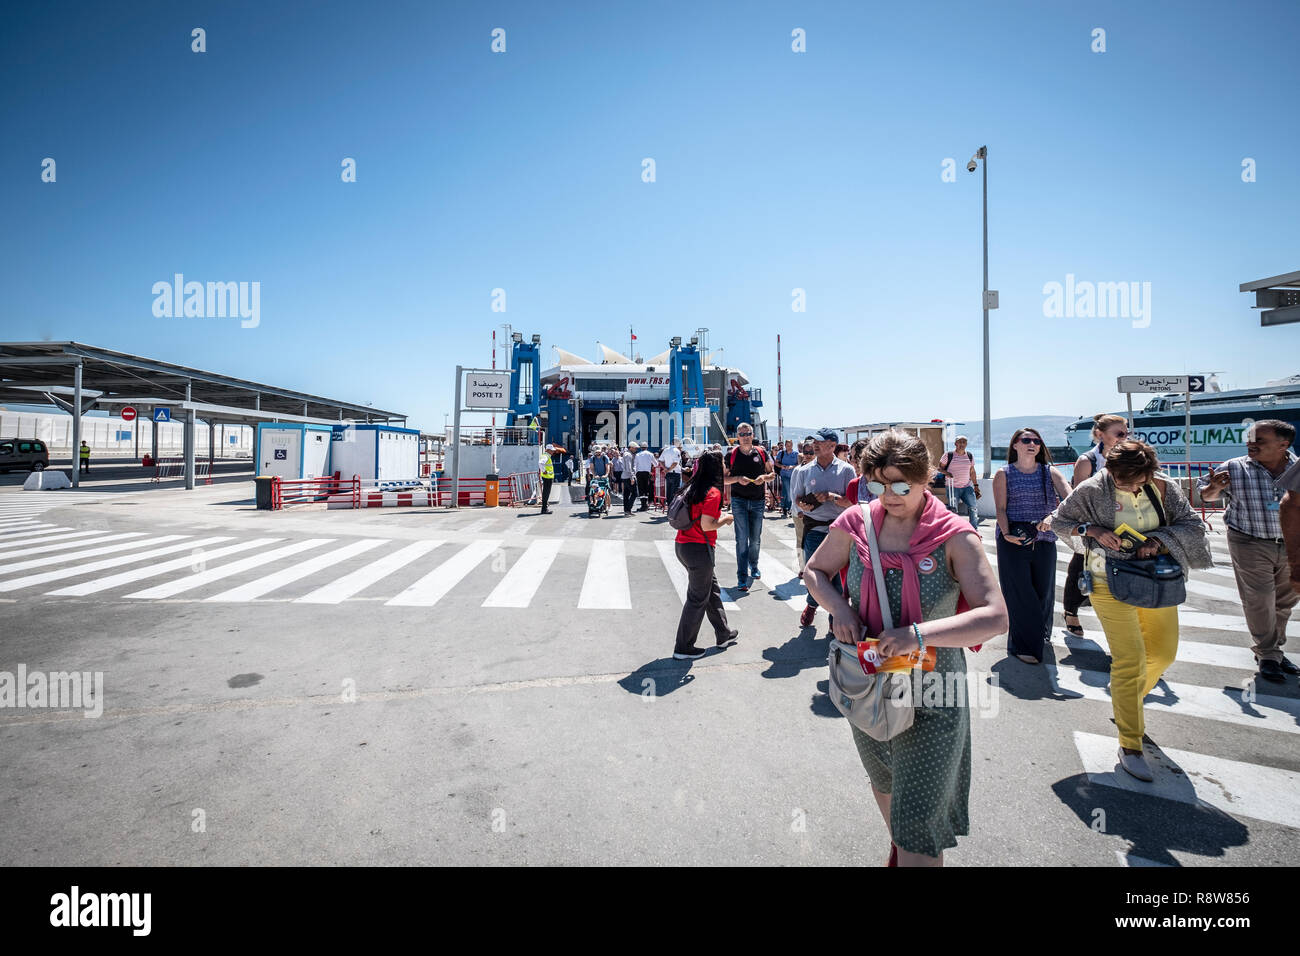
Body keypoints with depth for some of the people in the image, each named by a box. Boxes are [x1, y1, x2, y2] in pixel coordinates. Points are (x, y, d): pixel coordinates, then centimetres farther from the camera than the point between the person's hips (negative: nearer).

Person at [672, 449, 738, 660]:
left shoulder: (693, 488, 10)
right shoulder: (713, 492, -15)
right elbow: (706, 525, -21)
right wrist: (726, 519, -4)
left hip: (682, 545, 9)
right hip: (699, 548, -9)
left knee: (711, 587, 22)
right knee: (698, 598, 4)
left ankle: (724, 634, 37)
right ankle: (684, 648, 13)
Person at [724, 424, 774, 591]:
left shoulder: (761, 452, 5)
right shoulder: (732, 454, 0)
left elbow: (772, 473, 12)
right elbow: (723, 479, 1)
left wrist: (764, 477, -10)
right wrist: (738, 479, -16)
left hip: (758, 501, 2)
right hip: (739, 501, -2)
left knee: (755, 539, 12)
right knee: (742, 539, -5)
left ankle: (753, 566, 38)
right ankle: (742, 578, -2)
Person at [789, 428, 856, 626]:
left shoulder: (846, 470, 0)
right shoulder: (805, 471, 6)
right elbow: (797, 498, 12)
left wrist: (832, 497, -17)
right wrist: (802, 505, -10)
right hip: (813, 528, 2)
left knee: (837, 575, 2)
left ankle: (836, 616, 21)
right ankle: (812, 604, 37)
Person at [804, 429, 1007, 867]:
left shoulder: (954, 536, -16)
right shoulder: (855, 524, -9)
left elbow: (995, 617, -21)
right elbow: (814, 570, 5)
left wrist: (920, 633, -34)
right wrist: (838, 607, -13)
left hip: (931, 701, -4)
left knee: (920, 824, 5)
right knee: (883, 782, 29)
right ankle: (897, 848, 59)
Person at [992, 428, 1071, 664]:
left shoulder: (1049, 472, 8)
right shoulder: (1004, 474, 2)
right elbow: (1001, 508, -3)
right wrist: (1006, 533, -19)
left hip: (1044, 540, 3)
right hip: (1013, 541, -3)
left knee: (1043, 589, 12)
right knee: (1019, 591, -3)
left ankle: (1040, 634, 35)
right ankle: (1024, 645, 7)